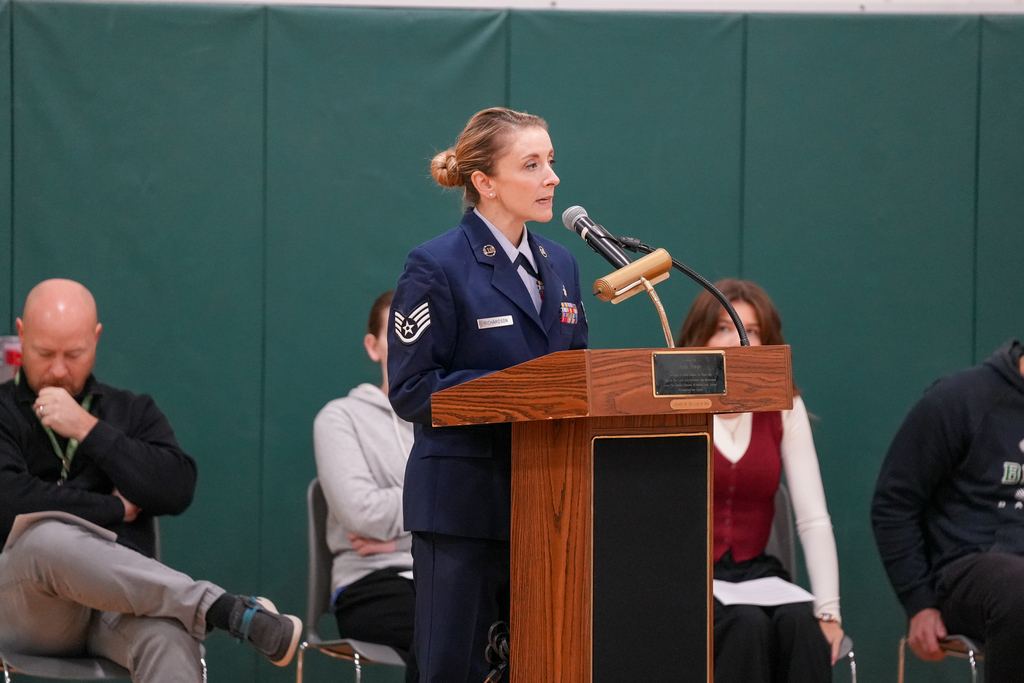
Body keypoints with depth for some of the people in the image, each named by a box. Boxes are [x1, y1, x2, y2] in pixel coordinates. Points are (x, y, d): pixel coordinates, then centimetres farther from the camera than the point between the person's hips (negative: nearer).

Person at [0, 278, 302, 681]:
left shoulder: (132, 412, 21)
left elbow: (177, 491, 1)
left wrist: (89, 430, -4)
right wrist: (115, 509, 1)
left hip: (120, 605, 2)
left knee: (168, 637, -37)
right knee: (48, 536, -39)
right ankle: (226, 610, -34)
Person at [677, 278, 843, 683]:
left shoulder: (783, 408, 7)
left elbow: (814, 519, -1)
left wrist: (828, 610, -13)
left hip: (754, 572, 3)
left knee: (800, 623, -29)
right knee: (747, 626, -33)